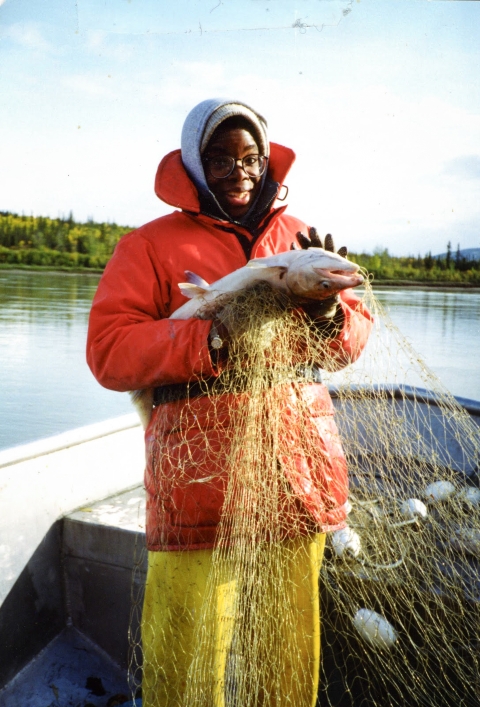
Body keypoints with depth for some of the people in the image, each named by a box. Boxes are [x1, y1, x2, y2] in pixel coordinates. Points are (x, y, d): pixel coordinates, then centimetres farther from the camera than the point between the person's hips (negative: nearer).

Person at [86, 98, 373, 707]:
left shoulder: (298, 236, 17)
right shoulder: (151, 244, 5)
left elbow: (357, 331, 15)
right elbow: (107, 350, -5)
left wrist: (332, 318, -10)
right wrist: (212, 338, -19)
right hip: (199, 467, -3)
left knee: (294, 629, 13)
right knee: (185, 643, 2)